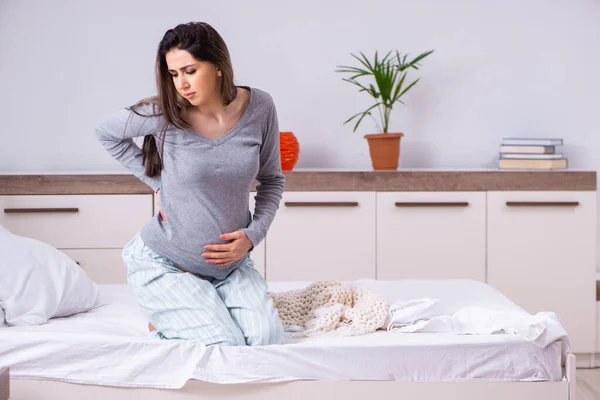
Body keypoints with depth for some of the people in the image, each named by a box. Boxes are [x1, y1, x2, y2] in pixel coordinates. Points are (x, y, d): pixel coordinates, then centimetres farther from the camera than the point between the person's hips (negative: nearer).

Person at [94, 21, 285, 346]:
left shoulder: (259, 107, -9)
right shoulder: (164, 113, -17)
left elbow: (272, 179, 4)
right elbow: (106, 132, 3)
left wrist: (253, 235, -11)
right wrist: (158, 182, -4)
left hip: (230, 262, 4)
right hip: (164, 263, -3)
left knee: (267, 339, -12)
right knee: (226, 345, -17)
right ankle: (163, 318, 15)